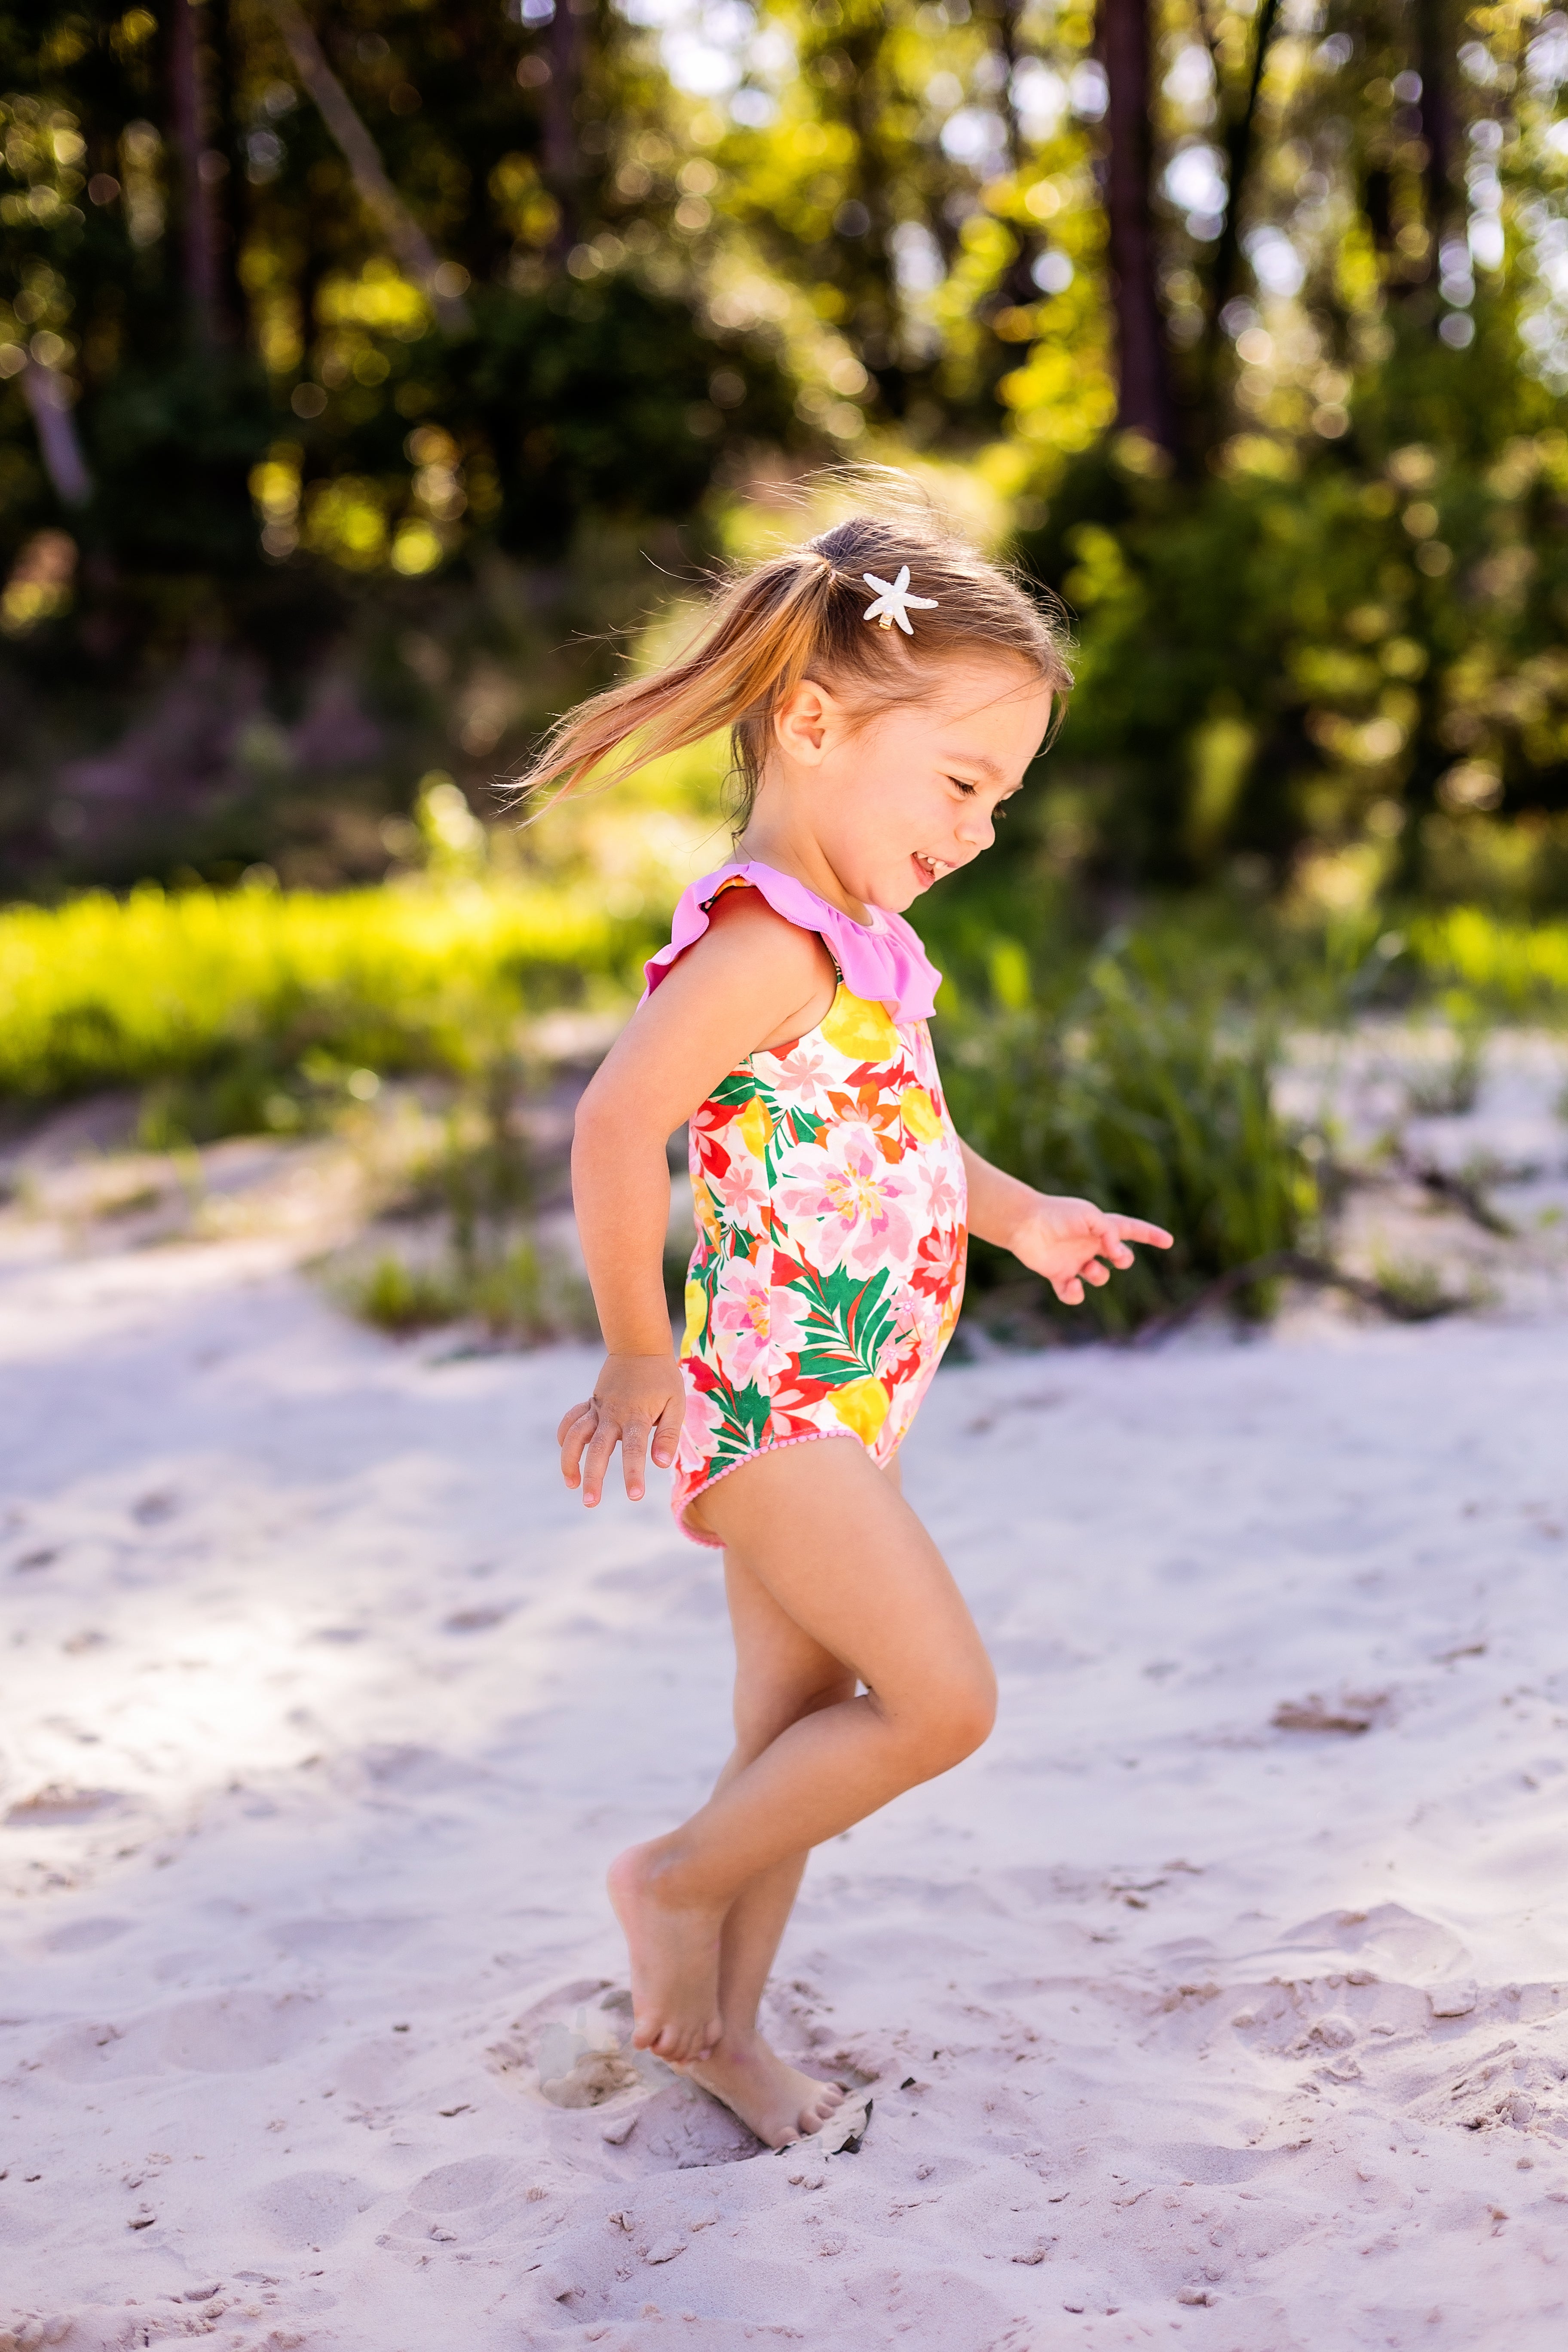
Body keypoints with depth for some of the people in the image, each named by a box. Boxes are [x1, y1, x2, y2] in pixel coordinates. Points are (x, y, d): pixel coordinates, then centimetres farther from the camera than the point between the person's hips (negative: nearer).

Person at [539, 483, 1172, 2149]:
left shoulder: (856, 941, 9)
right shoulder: (770, 936, -21)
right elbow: (616, 1128, -32)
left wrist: (1016, 1216, 19)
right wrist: (638, 1351, -23)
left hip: (829, 1403, 9)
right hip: (771, 1389, -9)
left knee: (800, 1737, 16)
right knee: (943, 1699, -6)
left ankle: (716, 2015, 30)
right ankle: (675, 1881, 12)